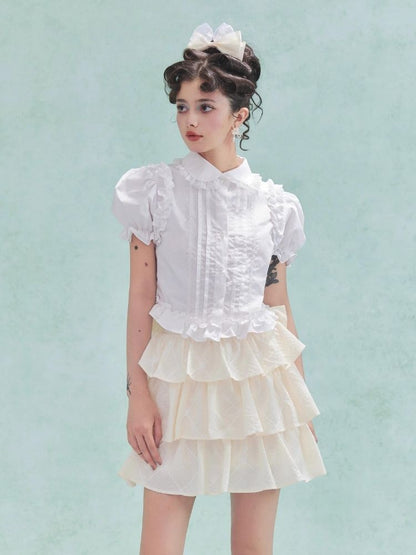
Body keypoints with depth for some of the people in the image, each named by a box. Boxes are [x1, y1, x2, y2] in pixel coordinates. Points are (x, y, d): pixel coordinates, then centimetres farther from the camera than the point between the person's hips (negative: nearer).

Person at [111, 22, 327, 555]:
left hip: (258, 377, 2)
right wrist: (138, 395, -6)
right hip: (178, 374, -1)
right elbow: (140, 300, -2)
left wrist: (301, 400, 11)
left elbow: (279, 306, 10)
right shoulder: (154, 190, -2)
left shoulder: (274, 205, 4)